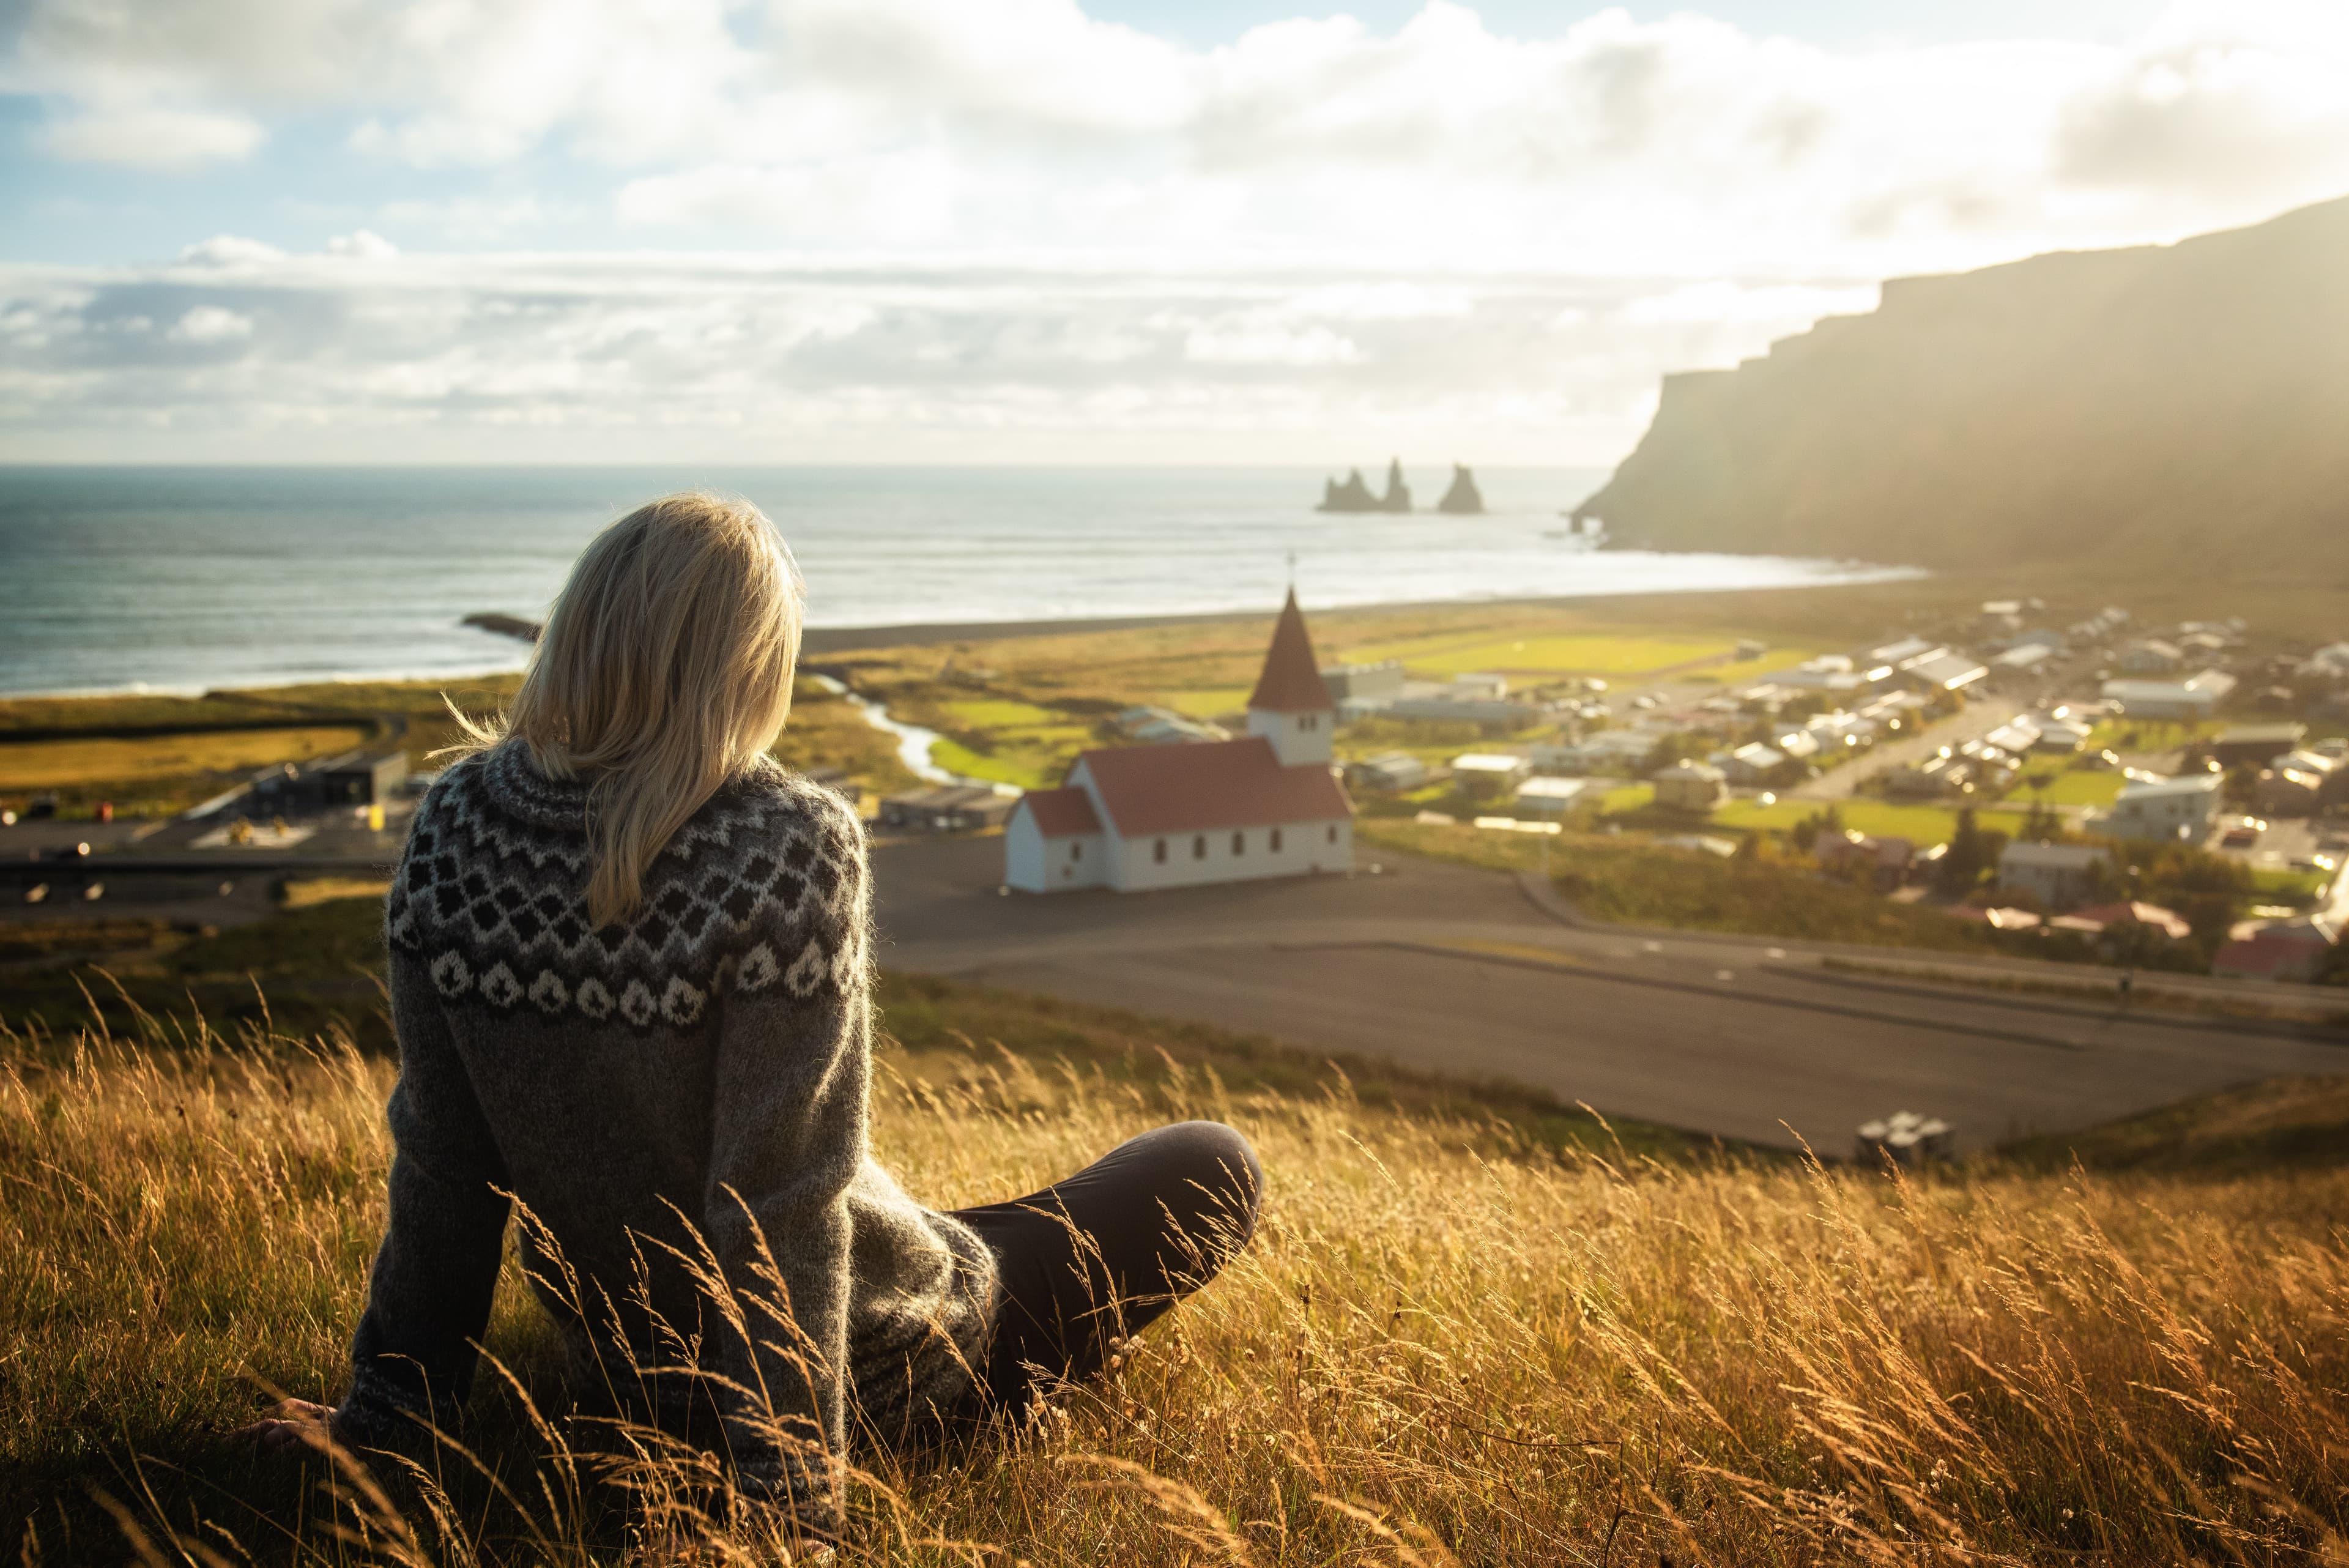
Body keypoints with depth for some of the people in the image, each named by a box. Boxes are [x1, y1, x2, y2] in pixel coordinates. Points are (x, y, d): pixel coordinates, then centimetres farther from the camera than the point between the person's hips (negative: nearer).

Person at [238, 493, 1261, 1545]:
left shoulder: (453, 831, -13)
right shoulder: (791, 853, -29)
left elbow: (439, 1163, -7)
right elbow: (781, 1204, -27)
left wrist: (383, 1414, 5)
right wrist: (796, 1515, -19)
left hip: (622, 1368, 6)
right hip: (870, 1374, -6)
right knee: (1216, 1168, 11)